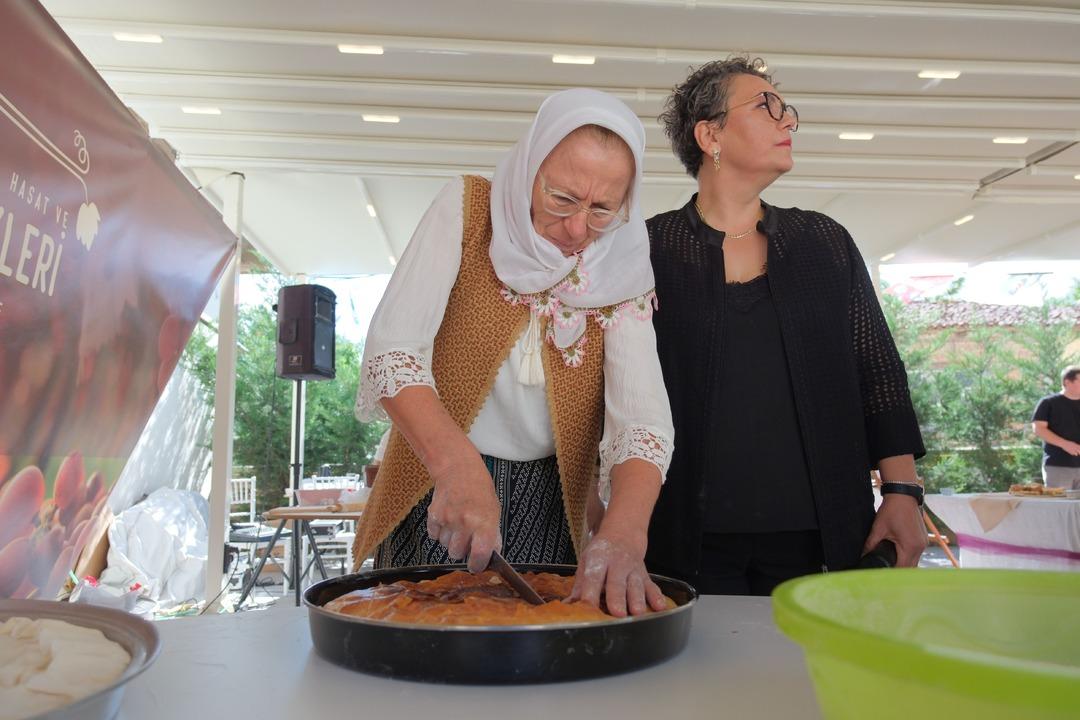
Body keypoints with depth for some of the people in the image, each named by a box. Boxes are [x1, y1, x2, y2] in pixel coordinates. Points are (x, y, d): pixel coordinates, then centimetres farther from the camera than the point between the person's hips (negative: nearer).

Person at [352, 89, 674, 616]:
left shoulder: (621, 271, -6)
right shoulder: (466, 209, -11)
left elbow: (642, 415, -18)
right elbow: (392, 349, -21)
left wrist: (623, 534, -37)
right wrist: (458, 465, -37)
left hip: (550, 503, 2)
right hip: (438, 487, -1)